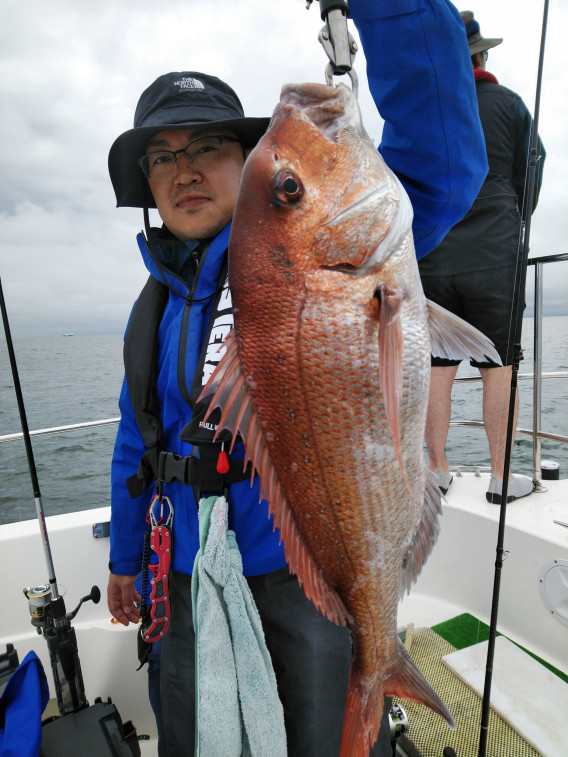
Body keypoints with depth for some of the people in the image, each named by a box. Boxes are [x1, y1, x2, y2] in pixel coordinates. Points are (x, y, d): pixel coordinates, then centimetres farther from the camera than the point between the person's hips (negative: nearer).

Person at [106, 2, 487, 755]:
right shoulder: (154, 306, 6)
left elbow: (439, 165, -24)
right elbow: (137, 441, 12)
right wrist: (124, 559, 18)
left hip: (314, 568, -4)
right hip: (191, 579, 6)